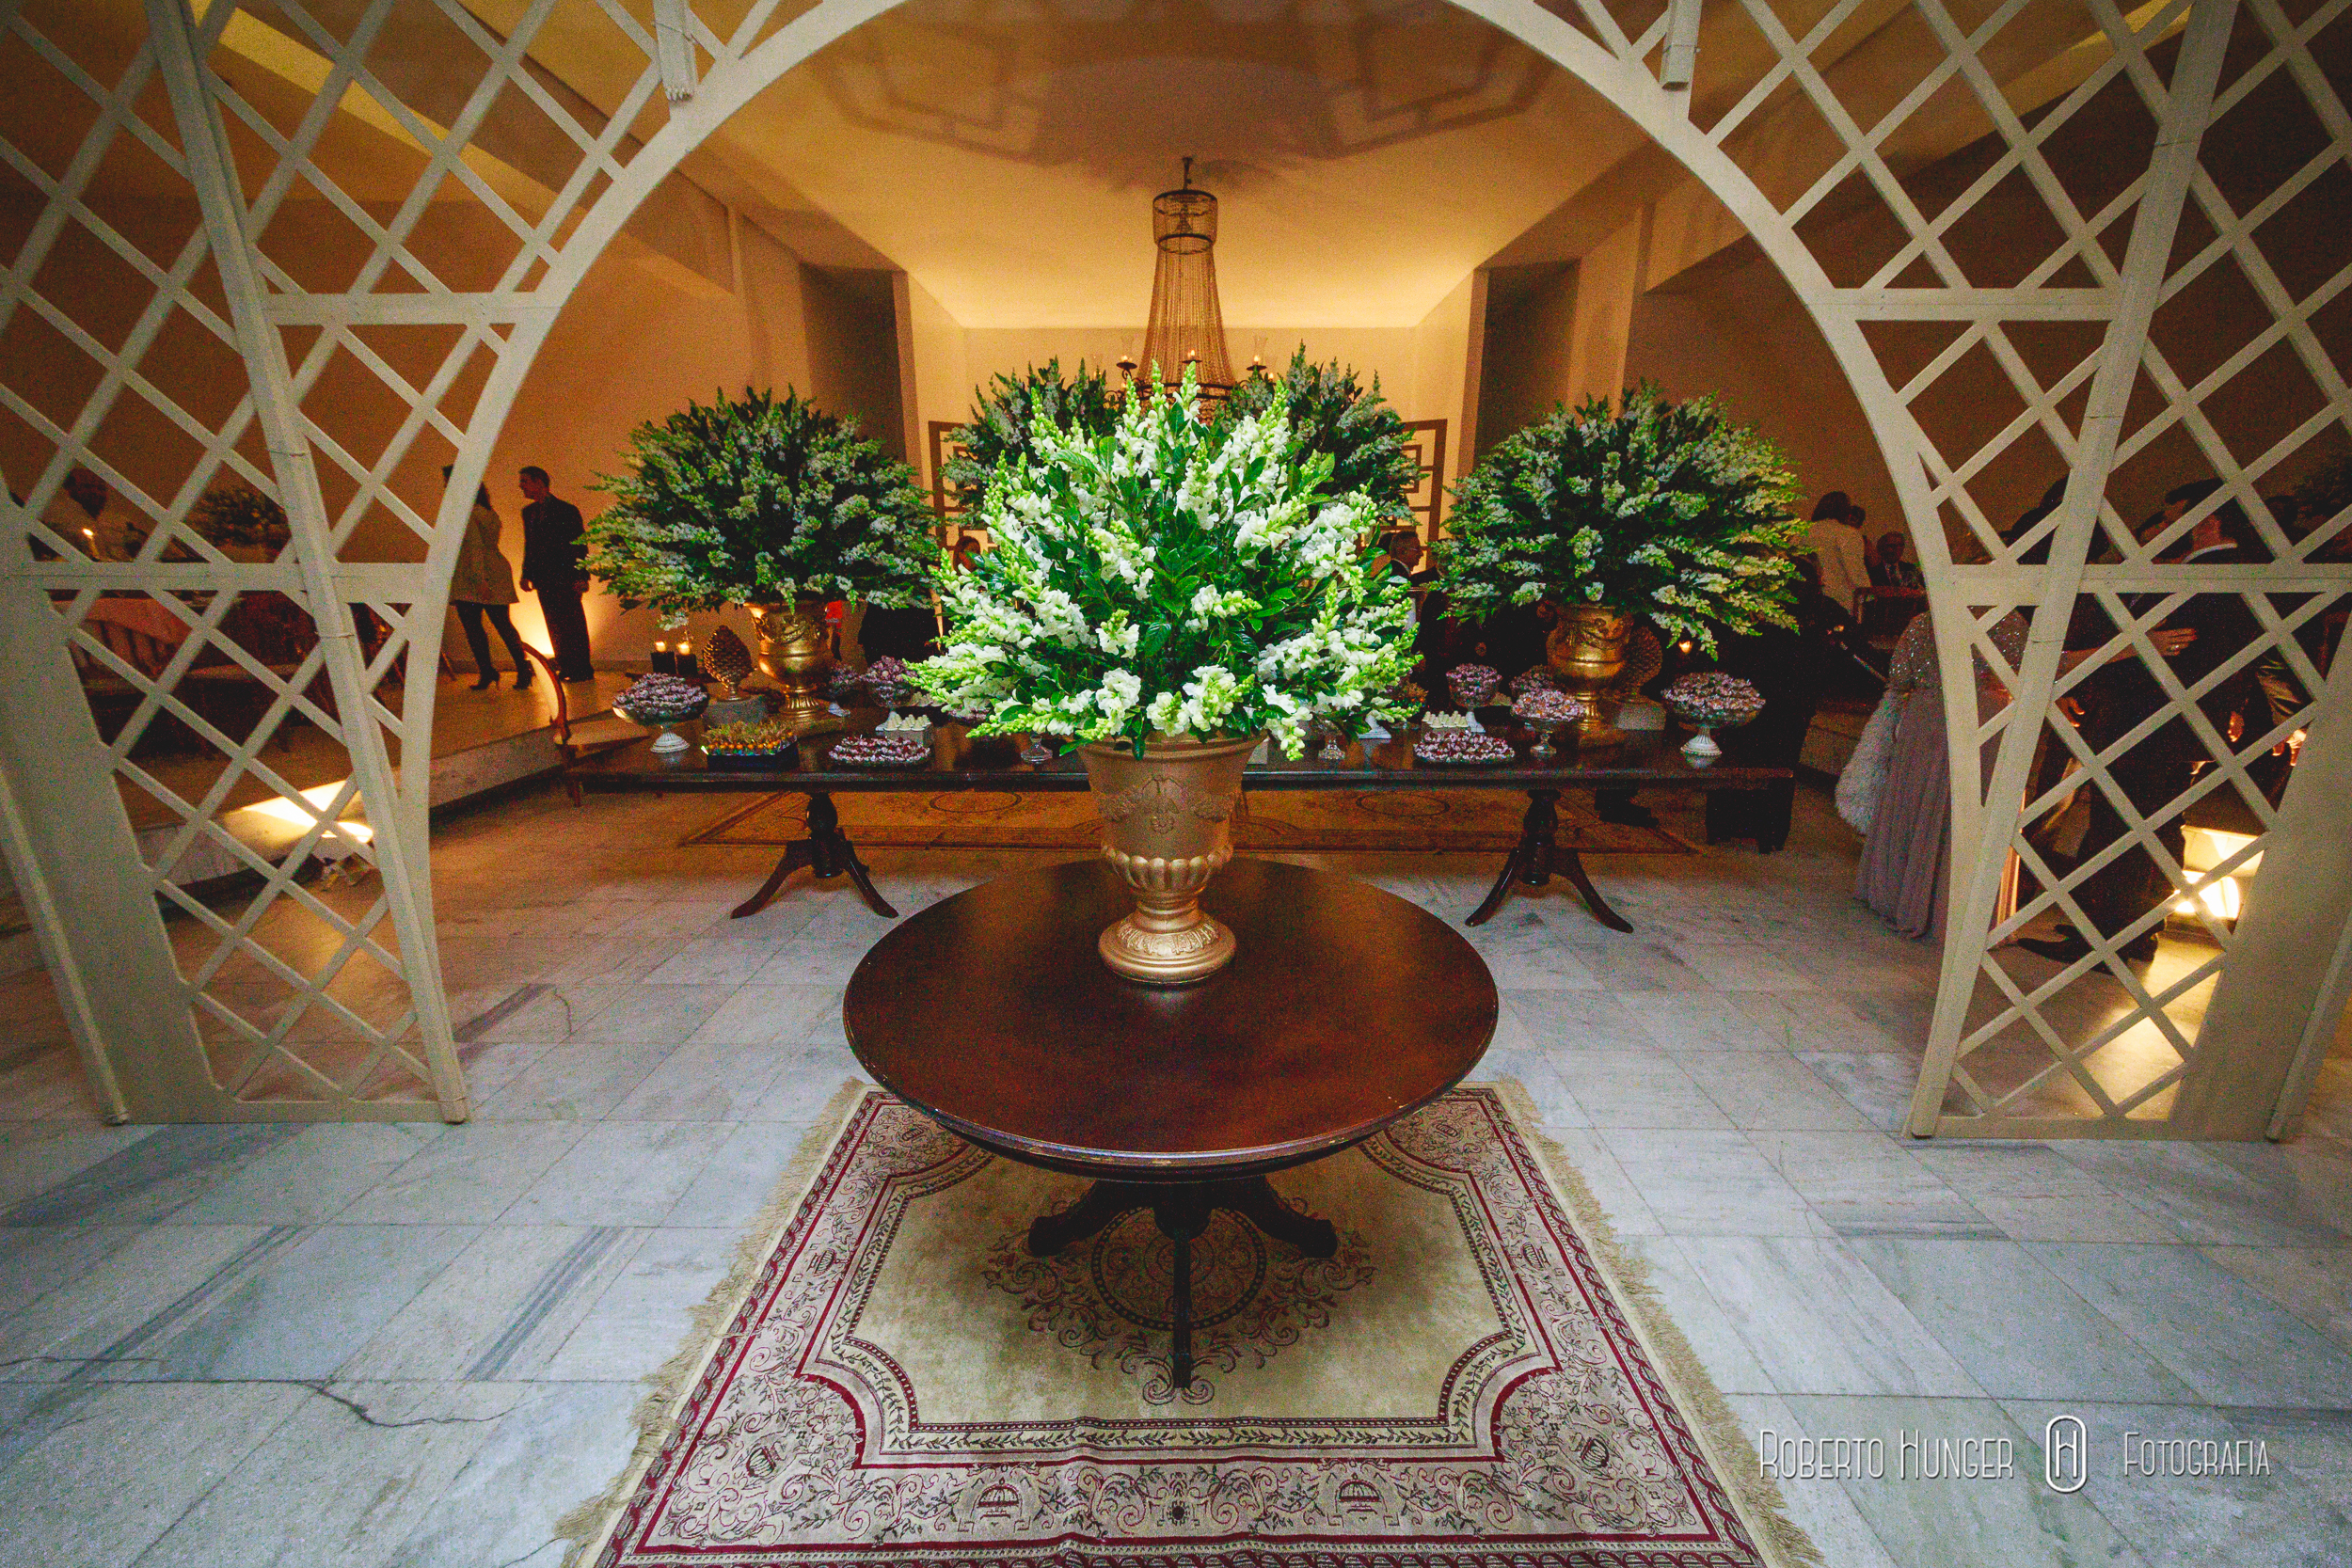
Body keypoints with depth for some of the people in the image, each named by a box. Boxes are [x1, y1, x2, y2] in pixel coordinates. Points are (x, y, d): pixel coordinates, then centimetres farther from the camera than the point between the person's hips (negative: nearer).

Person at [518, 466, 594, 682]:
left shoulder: (567, 510, -4)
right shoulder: (528, 512, 15)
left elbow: (580, 545, -6)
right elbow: (529, 545, 20)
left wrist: (582, 577, -13)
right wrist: (526, 573, 11)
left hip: (565, 579, -6)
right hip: (543, 579, 6)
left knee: (572, 624, -4)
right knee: (555, 626, 7)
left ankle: (582, 670, 2)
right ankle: (566, 669, 12)